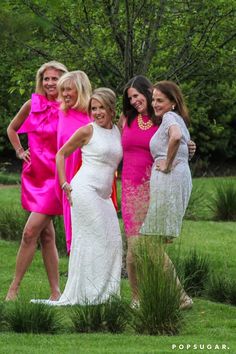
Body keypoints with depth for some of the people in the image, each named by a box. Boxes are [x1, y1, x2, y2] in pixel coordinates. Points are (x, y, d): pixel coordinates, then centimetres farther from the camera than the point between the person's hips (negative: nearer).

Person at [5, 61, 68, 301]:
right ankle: (55, 292, 10)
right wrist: (19, 151, 10)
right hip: (33, 175, 5)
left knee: (31, 232, -12)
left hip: (55, 176, -5)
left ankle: (14, 288, -6)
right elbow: (12, 129, 22)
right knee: (46, 234, 6)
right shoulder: (33, 104, 5)